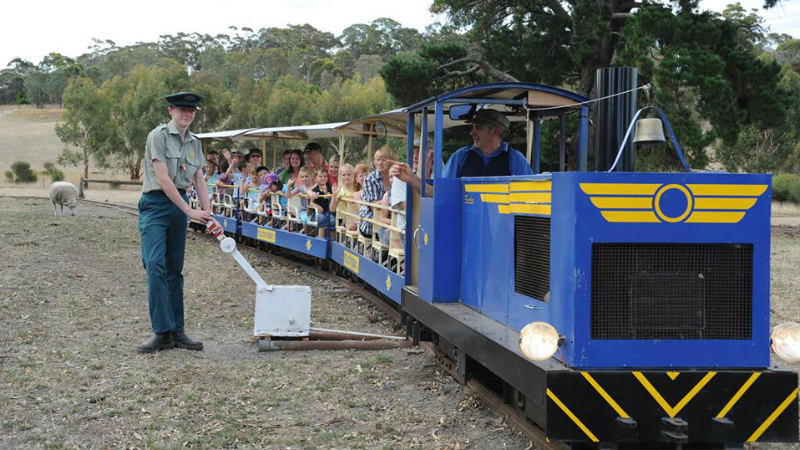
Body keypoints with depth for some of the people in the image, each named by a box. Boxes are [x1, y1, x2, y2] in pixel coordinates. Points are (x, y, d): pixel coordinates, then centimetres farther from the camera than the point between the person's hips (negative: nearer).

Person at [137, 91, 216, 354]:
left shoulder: (194, 143, 13)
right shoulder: (159, 135, -9)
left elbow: (199, 180, 13)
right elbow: (163, 178, -16)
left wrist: (208, 213, 1)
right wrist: (189, 211, -17)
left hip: (180, 204, 7)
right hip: (156, 204, -6)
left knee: (175, 269, 9)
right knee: (155, 265, -16)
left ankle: (177, 332, 11)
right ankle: (162, 332, -16)